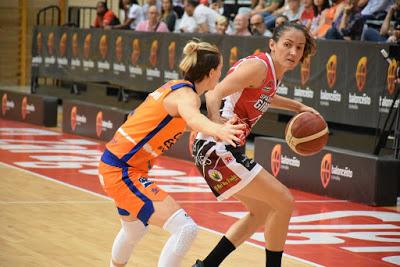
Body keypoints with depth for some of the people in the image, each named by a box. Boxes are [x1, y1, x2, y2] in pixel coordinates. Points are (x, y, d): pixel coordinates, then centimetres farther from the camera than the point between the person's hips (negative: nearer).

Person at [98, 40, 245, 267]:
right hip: (122, 171, -10)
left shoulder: (176, 87, 9)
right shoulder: (186, 94, -18)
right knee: (185, 229, -20)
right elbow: (193, 117, -44)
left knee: (134, 231, 34)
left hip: (116, 164, 10)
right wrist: (219, 130, -64)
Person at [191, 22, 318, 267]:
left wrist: (297, 106, 31)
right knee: (284, 203, -8)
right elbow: (214, 94, -27)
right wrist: (217, 124, -45)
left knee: (262, 212, 21)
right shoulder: (258, 66, -17)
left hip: (228, 149, 10)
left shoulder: (276, 70, 10)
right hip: (216, 148, -10)